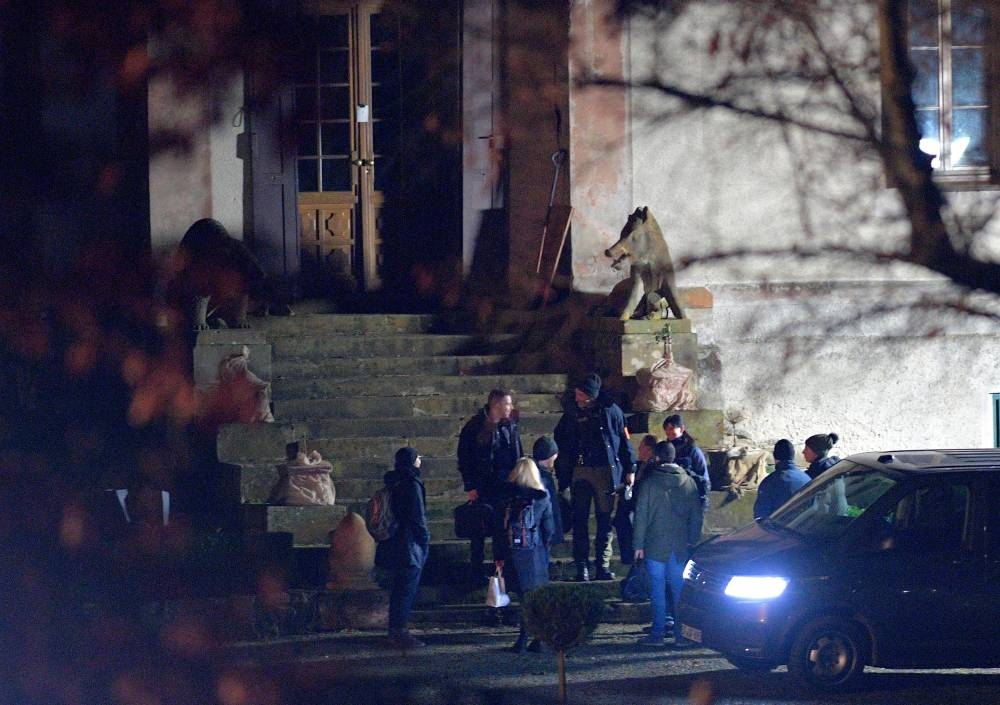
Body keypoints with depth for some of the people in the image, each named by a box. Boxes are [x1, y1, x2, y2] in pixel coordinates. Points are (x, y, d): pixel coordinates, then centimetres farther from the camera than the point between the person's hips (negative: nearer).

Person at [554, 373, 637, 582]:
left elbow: (624, 440, 4)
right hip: (580, 472, 1)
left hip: (604, 470, -1)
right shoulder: (572, 413, 5)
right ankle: (581, 567, 0)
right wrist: (561, 474, 6)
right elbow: (560, 442, 12)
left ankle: (603, 566, 7)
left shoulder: (610, 410, -1)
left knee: (604, 519, 2)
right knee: (579, 519, -2)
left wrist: (630, 469, 1)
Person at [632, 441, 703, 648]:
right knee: (680, 589, 6)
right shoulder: (688, 482, 3)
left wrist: (639, 545, 0)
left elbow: (641, 515, -5)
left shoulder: (650, 483, -6)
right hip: (681, 546, 3)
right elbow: (696, 514, 6)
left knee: (657, 589, 1)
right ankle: (681, 634, 3)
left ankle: (657, 633, 2)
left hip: (656, 545, -3)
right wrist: (692, 540, 13)